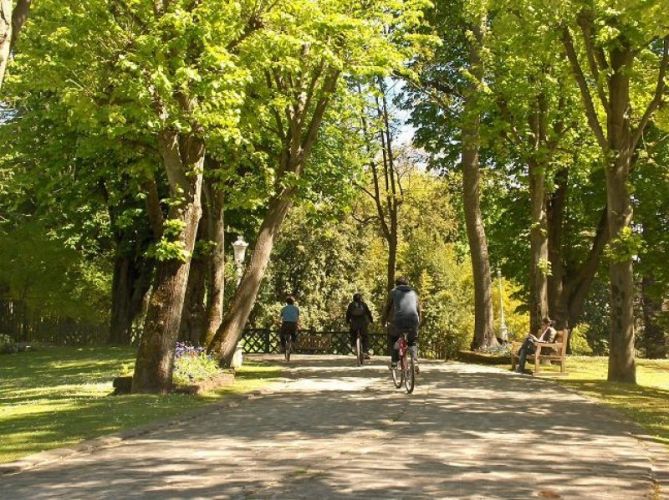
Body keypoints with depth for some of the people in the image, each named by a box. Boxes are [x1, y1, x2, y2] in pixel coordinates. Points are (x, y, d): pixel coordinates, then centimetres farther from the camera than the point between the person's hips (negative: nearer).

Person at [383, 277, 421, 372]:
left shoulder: (394, 292, 18)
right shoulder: (413, 293, 25)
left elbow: (387, 308, 19)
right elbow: (419, 310, 30)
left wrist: (384, 321, 32)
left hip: (398, 321, -2)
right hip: (413, 321, 2)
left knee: (392, 337, 28)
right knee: (412, 342, 26)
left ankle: (394, 361, 17)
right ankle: (415, 361, 3)